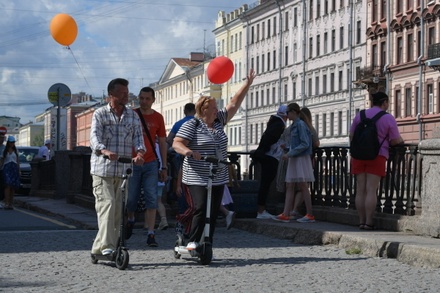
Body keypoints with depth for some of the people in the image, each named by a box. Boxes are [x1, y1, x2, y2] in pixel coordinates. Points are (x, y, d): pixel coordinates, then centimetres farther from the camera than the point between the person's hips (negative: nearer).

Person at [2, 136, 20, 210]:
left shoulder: (15, 150, 14)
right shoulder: (4, 151, 8)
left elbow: (18, 161, 15)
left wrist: (19, 170, 6)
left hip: (14, 169, 3)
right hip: (7, 168, -3)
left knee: (13, 187, -1)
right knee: (8, 185, -17)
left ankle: (11, 203, 4)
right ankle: (6, 203, -22)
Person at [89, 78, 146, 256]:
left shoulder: (133, 116, 13)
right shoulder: (100, 114, 0)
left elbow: (138, 137, 2)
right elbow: (95, 138, -13)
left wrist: (140, 152, -21)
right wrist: (105, 151, -35)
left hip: (124, 170, 4)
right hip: (102, 168, -4)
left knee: (118, 211, 4)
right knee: (107, 205, -15)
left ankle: (98, 248, 13)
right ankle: (106, 247, -18)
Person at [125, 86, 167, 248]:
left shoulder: (158, 118, 5)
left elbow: (162, 143, 10)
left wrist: (164, 167, 7)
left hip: (151, 163, 1)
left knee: (151, 199, -5)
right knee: (131, 198, 5)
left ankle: (151, 234, -5)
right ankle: (131, 219, 36)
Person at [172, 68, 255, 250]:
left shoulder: (219, 122, 12)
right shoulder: (191, 125, -7)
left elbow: (234, 104, 15)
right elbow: (176, 144, -14)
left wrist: (248, 84, 13)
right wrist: (188, 151, -36)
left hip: (218, 179, 7)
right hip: (198, 178, -7)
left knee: (213, 213, 5)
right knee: (201, 209, -16)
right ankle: (192, 242, -6)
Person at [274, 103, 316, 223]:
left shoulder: (300, 124, -12)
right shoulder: (294, 125, 15)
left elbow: (305, 144, -19)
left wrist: (290, 153, -19)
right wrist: (287, 149, 8)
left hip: (301, 159, -9)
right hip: (293, 159, 9)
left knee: (303, 187, -5)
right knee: (289, 186, 3)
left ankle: (310, 215, 0)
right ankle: (285, 214, 1)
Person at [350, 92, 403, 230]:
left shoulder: (360, 116, 8)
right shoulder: (388, 118, -3)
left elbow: (351, 136, 12)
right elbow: (395, 141, -2)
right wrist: (401, 140, 21)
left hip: (359, 155, 3)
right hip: (377, 156, -3)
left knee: (360, 190, 4)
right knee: (371, 190, -5)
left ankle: (361, 221, 6)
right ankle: (369, 222, -7)